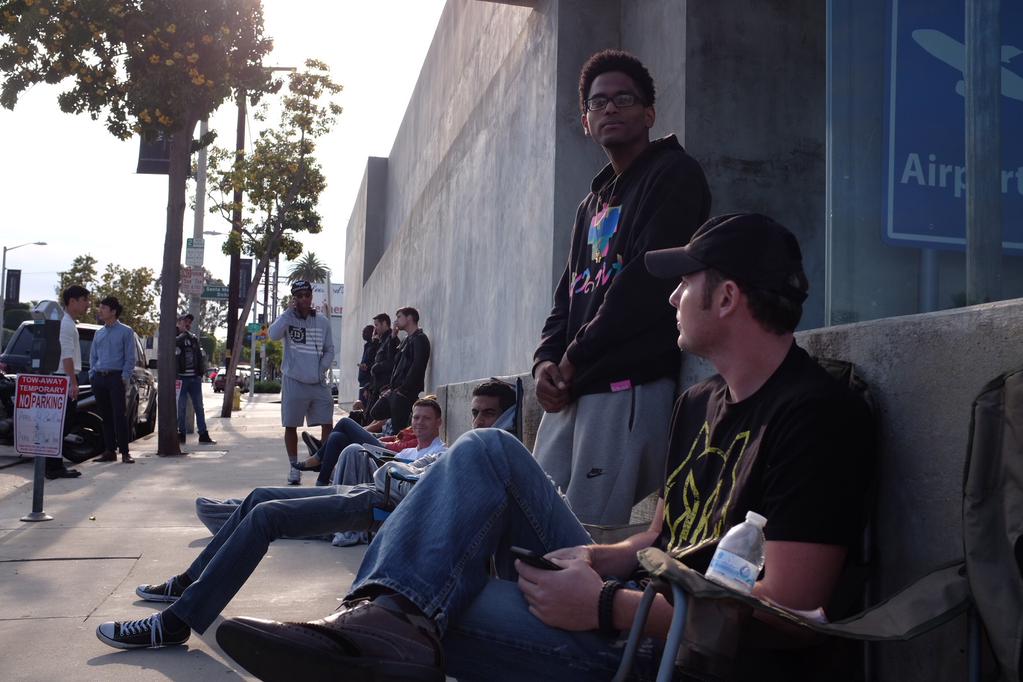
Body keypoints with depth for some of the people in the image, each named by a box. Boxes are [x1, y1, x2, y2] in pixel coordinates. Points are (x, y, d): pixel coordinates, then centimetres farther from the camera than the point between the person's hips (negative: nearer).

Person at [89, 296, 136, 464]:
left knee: (119, 415, -10)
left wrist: (125, 377, -10)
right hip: (99, 378, 5)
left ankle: (124, 452, -10)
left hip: (116, 377, -5)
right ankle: (109, 451, 10)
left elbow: (130, 357, -1)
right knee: (105, 416, 6)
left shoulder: (125, 331, 3)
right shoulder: (99, 333, 18)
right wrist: (92, 374, 8)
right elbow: (93, 356, 22)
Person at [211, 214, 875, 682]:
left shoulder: (818, 414, -16)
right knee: (490, 451, -9)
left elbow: (783, 612, -23)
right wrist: (597, 558, -5)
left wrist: (603, 608, -21)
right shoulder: (701, 402, 13)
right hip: (633, 604, 9)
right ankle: (387, 614, -26)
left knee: (427, 604, -22)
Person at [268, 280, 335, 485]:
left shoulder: (323, 322, 7)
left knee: (327, 424, -2)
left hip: (318, 383, 2)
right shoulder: (287, 318, -1)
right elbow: (274, 335, -22)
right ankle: (294, 467, 18)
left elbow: (329, 350, 13)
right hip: (294, 382, -2)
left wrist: (322, 368, -2)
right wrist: (290, 311, -17)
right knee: (291, 426, 5)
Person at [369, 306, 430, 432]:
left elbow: (417, 368, -19)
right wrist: (390, 387, 13)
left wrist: (403, 390, -20)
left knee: (398, 428, -9)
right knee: (374, 414, 14)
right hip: (394, 391, 10)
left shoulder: (420, 339, -9)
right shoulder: (406, 340, 21)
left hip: (405, 393, -10)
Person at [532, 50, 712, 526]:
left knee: (587, 536, -11)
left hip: (631, 385, -8)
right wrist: (546, 360, 2)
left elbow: (649, 279, -13)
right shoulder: (593, 201, 24)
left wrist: (575, 359, -8)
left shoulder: (674, 175, -1)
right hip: (569, 392, 8)